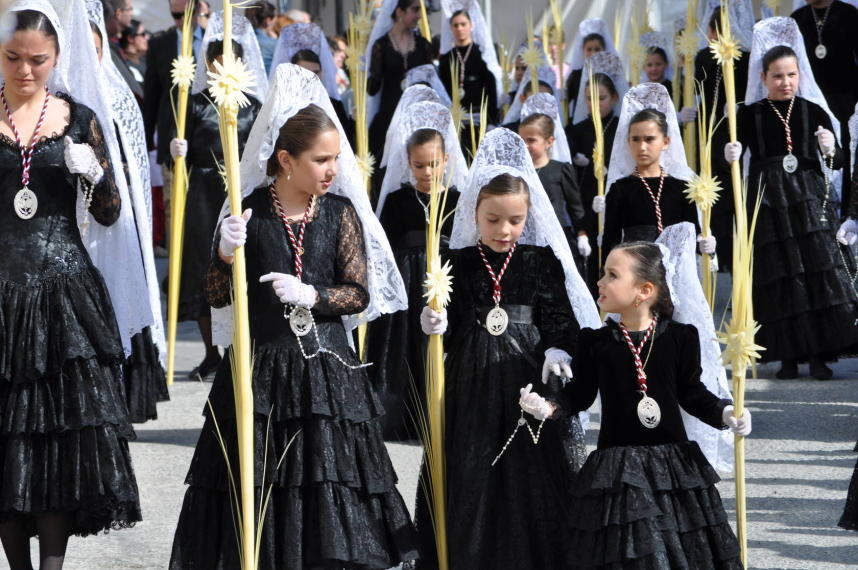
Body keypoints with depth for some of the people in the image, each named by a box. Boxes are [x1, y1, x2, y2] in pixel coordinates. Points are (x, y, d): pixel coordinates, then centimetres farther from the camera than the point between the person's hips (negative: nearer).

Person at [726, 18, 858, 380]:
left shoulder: (813, 111, 4)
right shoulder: (750, 115, 2)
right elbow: (732, 156, 2)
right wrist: (729, 156, -20)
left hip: (807, 200, 0)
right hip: (768, 203, 0)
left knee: (819, 270, -8)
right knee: (778, 276, -1)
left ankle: (819, 356, -4)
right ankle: (789, 356, 5)